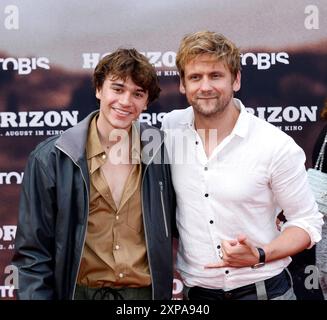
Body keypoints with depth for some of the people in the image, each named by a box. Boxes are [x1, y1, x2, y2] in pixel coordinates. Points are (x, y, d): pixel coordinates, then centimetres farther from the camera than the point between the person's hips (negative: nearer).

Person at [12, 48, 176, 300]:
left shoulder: (160, 152, -5)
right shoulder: (51, 158, -10)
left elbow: (174, 229, 6)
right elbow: (33, 253, -6)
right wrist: (36, 295, -12)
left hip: (147, 291, 2)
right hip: (80, 291, -1)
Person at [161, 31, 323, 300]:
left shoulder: (277, 146, -16)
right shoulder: (171, 128, -6)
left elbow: (307, 223, -7)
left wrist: (259, 256, -22)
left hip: (261, 288, -3)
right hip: (193, 289, 3)